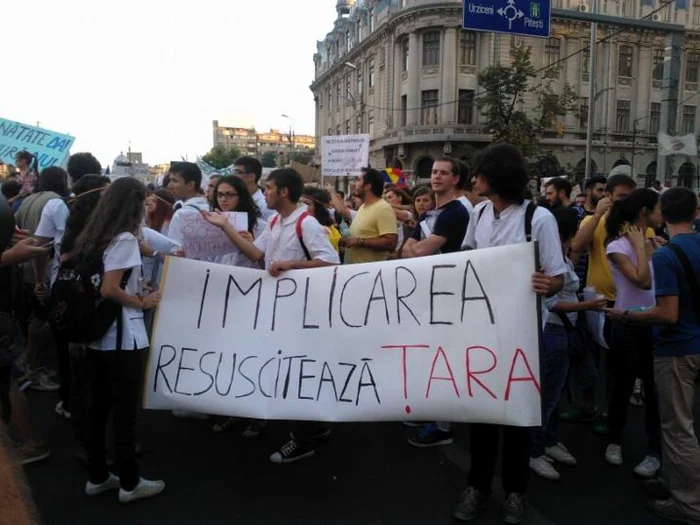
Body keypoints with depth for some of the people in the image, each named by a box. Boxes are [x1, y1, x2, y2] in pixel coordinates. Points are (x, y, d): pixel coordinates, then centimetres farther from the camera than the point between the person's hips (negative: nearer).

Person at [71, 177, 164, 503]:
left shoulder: (94, 235, 9)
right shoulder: (124, 238, -15)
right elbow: (109, 290, -23)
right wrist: (143, 302, -9)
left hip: (97, 335, 8)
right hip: (122, 339, -8)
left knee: (98, 406, 15)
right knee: (125, 410, 3)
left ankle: (97, 477, 28)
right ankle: (129, 483, 16)